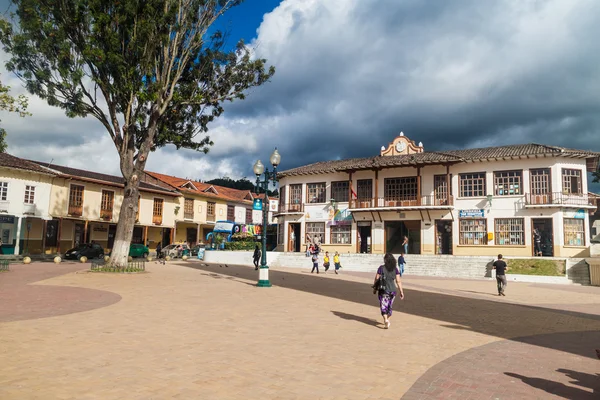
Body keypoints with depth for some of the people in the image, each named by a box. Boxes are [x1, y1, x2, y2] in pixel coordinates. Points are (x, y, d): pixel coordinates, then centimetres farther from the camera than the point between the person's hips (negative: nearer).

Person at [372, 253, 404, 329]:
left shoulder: (381, 268, -9)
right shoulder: (395, 268, -1)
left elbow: (377, 279, -6)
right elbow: (398, 281, -3)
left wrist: (374, 288, 9)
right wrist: (401, 292, 1)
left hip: (384, 290, -3)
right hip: (393, 290, 4)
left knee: (383, 306, 3)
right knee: (389, 306, 20)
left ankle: (386, 320, -18)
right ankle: (387, 321, 33)